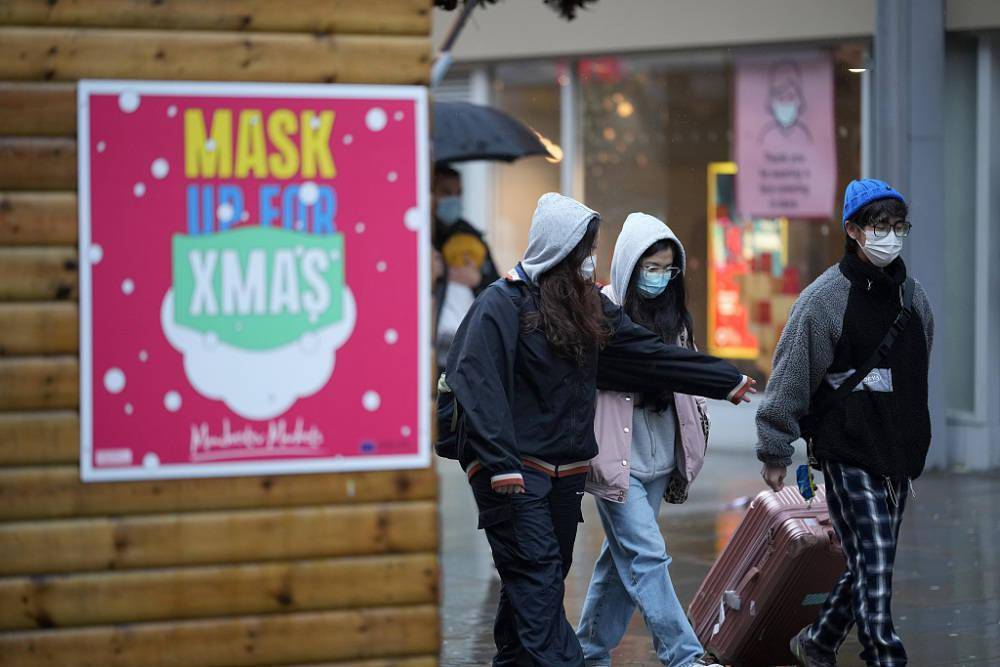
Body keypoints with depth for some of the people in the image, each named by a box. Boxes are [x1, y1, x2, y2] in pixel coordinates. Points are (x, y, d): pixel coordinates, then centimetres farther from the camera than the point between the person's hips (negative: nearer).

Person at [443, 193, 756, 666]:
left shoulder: (587, 306, 12)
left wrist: (726, 381, 20)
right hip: (513, 472, -7)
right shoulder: (502, 303, -11)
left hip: (565, 473, 8)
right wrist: (500, 463, -29)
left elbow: (649, 354, 18)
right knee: (538, 576, -14)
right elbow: (476, 383, -20)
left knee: (538, 581, 11)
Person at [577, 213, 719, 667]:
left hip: (658, 456, 7)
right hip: (615, 458, -7)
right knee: (646, 557, -9)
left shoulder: (671, 314, 12)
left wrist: (690, 440, 19)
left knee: (622, 557, 13)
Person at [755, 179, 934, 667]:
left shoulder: (914, 296, 10)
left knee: (869, 565, 13)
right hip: (847, 452, -7)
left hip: (900, 454, 7)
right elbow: (790, 378, -8)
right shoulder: (825, 297, -10)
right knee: (873, 563, -12)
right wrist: (774, 451, -7)